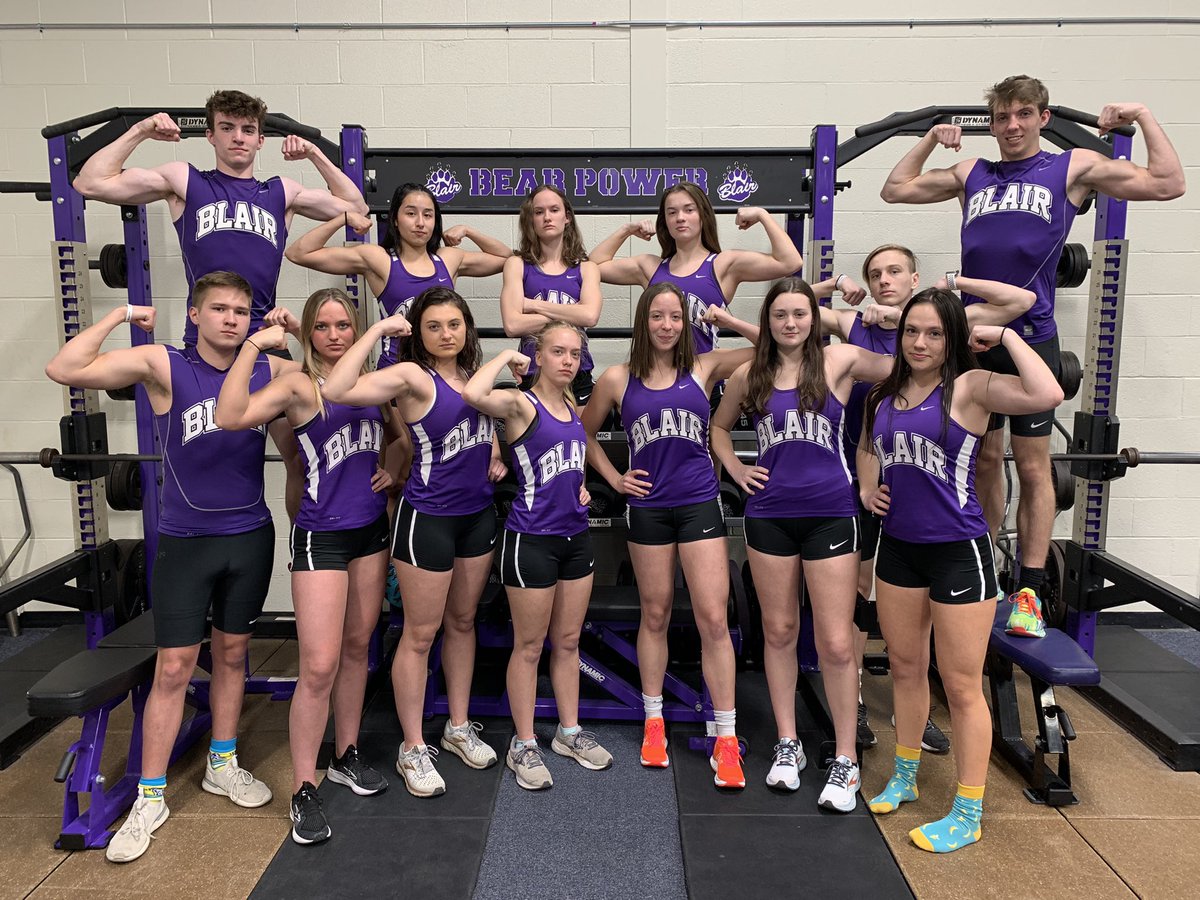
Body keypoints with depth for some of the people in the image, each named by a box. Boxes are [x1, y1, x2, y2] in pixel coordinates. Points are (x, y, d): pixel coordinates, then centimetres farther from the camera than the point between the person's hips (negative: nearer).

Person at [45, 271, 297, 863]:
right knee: (173, 668, 1)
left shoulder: (269, 370, -1)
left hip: (250, 537, 3)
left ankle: (221, 766, 33)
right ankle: (150, 798, 16)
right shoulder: (162, 365, -9)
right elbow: (63, 370, -17)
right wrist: (119, 317, -13)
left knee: (232, 653, 16)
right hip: (186, 541, -3)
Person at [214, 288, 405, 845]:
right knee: (319, 667, -6)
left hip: (371, 531, 6)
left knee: (357, 647, 16)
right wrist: (256, 343, -24)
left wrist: (394, 468, 5)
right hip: (321, 535, -6)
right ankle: (303, 791, 10)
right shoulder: (298, 384, -10)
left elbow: (398, 434, 23)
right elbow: (230, 417, -27)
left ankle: (346, 757, 32)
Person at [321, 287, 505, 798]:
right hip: (428, 517, -7)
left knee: (463, 621, 17)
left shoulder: (474, 374, 5)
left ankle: (459, 727, 33)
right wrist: (378, 329, -25)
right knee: (420, 633, 3)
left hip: (478, 513, 7)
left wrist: (496, 457, 7)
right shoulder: (412, 376, -15)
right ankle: (413, 749, 18)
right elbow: (335, 390, -31)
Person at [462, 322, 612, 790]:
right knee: (529, 646, 6)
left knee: (568, 641, 17)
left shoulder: (574, 409, 9)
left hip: (575, 536, 7)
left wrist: (580, 485, 7)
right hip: (531, 540, -7)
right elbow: (472, 393, -35)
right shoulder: (521, 404, -13)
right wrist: (507, 357, -19)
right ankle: (524, 745, 20)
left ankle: (569, 731, 32)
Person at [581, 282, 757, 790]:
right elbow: (585, 432, 15)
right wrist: (613, 478, 6)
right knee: (655, 616, 12)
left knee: (714, 620, -4)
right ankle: (654, 723, 28)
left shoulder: (705, 369, 2)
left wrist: (727, 321, -2)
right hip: (648, 507, 1)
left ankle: (726, 739, 7)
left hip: (699, 504, 0)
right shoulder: (618, 380, 2)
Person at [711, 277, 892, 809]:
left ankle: (845, 761, 16)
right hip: (769, 516, 3)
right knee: (779, 633, 12)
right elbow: (719, 426, 20)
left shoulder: (839, 361, -3)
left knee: (836, 642, -1)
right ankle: (788, 746, 28)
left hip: (830, 515, -3)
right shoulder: (749, 376, 6)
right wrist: (736, 470, 9)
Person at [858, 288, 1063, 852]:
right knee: (905, 667, 19)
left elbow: (1047, 394, -30)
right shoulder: (885, 394, 6)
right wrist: (866, 487, 7)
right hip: (898, 546, 6)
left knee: (962, 685, 3)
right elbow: (867, 446, 25)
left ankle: (967, 816, 18)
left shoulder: (969, 387, -11)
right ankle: (905, 777, 38)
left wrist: (1004, 335, -19)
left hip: (957, 550, -6)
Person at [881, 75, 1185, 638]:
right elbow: (896, 190, 19)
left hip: (1031, 339, -3)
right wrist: (931, 139, 16)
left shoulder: (1072, 167, 7)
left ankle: (1029, 592, 8)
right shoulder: (971, 174, 15)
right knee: (984, 459, 10)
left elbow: (1169, 184, 2)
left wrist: (1141, 116, 5)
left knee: (1032, 465, 1)